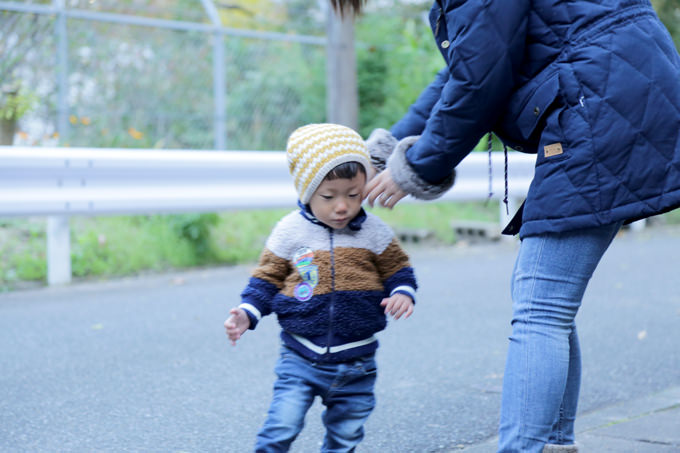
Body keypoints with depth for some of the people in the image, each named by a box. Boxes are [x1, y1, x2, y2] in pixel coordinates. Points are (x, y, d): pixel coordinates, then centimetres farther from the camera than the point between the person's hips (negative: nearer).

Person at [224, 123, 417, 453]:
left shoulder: (374, 233, -1)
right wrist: (247, 313, -11)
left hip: (356, 364, 2)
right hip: (302, 358, -1)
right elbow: (267, 278, 4)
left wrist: (403, 293, -14)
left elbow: (398, 270, 8)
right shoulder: (290, 232, -4)